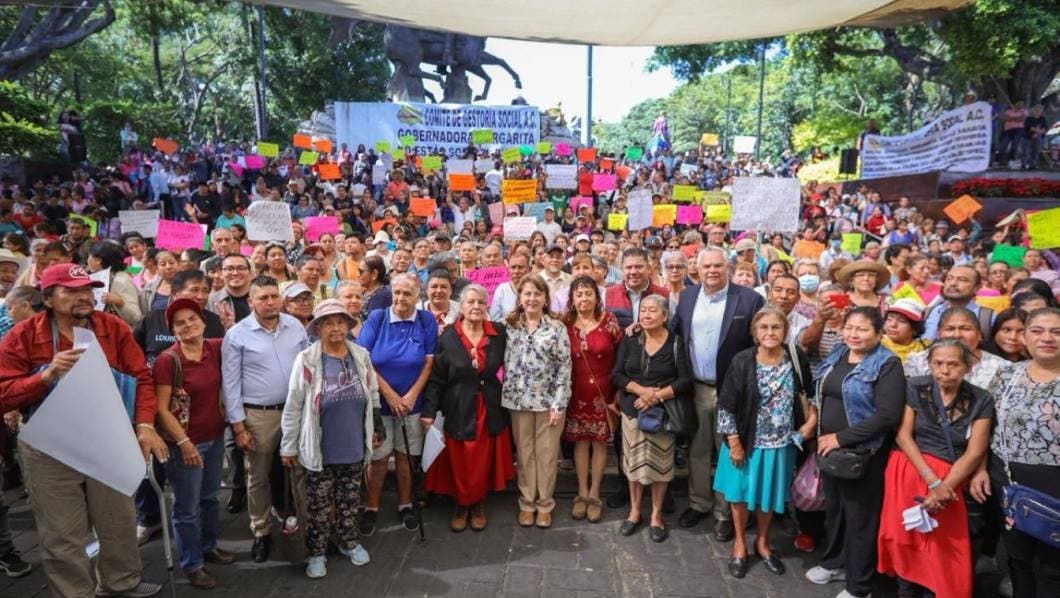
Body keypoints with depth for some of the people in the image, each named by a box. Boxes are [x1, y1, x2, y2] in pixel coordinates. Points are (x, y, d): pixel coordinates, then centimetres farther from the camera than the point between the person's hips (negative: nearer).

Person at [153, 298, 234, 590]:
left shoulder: (216, 348, -4)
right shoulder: (167, 360, -18)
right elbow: (162, 408, -16)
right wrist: (184, 442, -19)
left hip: (215, 437, 6)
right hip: (185, 442, -5)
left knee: (210, 497, 23)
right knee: (187, 507, 9)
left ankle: (208, 547, 43)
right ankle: (192, 565, 26)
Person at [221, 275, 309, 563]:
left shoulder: (296, 326, 2)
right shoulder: (236, 335, -7)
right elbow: (231, 383, -5)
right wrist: (238, 426, -7)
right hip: (258, 415, -2)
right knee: (258, 477, 11)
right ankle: (262, 532, 28)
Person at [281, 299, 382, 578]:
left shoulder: (361, 356, -2)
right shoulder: (306, 360, -14)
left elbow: (373, 396, 10)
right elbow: (293, 406, -8)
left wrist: (377, 429, 14)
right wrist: (288, 446, -4)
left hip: (354, 448, 3)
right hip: (320, 450, -3)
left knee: (350, 500, 18)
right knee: (319, 504, 11)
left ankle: (348, 542, 39)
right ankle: (316, 552, 30)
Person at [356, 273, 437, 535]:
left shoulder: (427, 321, -4)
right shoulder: (376, 317, -6)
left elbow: (429, 363, -3)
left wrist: (411, 395, -10)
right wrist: (389, 393, -10)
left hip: (412, 401, 1)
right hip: (379, 400, -1)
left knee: (406, 455, 10)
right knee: (378, 457, 5)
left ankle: (405, 505, 27)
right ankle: (371, 508, 22)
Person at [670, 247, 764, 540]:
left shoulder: (750, 299, -10)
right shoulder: (687, 297, 3)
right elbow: (673, 334, 10)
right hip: (695, 388, 4)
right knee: (697, 451, 17)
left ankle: (724, 512, 26)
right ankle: (699, 503, 35)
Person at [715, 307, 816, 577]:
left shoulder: (797, 358, -9)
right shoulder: (742, 361, -16)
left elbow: (812, 392, 9)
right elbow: (726, 405, -13)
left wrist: (811, 421, 0)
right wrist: (734, 442, -12)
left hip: (780, 443, 2)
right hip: (747, 441, -2)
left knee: (769, 494, 18)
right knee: (741, 493, 14)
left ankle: (762, 542, 43)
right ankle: (740, 543, 37)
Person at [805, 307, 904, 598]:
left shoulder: (887, 365, -14)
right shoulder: (835, 357, 7)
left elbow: (887, 415, -22)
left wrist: (841, 438, -20)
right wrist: (822, 434, 6)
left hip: (862, 453, -6)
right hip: (829, 447, 6)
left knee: (859, 517, 7)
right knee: (833, 508, 20)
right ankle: (834, 562, 41)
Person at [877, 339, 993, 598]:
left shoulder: (981, 401, -1)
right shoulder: (915, 388, -2)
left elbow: (974, 453, -4)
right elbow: (903, 435, -5)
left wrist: (944, 488, -14)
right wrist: (932, 480, -14)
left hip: (950, 477, 0)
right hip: (908, 469, 0)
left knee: (946, 545, 2)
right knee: (905, 533, 4)